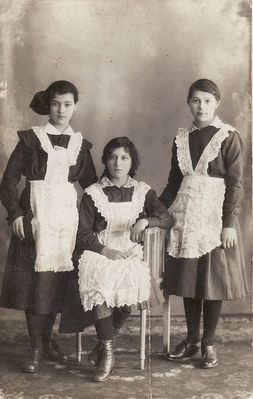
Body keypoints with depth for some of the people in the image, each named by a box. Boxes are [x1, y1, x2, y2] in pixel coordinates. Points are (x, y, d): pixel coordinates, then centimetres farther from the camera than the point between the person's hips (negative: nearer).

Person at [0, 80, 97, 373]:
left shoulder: (80, 145, 11)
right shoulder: (31, 139, 2)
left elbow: (91, 184, 16)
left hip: (66, 217, 3)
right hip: (36, 216, -3)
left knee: (58, 281, 4)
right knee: (35, 281, -4)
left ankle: (46, 340, 21)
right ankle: (36, 348, 6)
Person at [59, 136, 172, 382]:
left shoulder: (142, 191, 12)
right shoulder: (93, 193, 6)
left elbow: (166, 217, 4)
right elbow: (82, 233, 2)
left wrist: (145, 220, -16)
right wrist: (105, 250, -12)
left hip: (130, 254, 1)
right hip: (98, 253, -1)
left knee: (130, 281, -33)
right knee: (99, 281, -35)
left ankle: (103, 344, -12)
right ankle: (107, 352, -24)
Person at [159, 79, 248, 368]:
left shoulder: (228, 137, -4)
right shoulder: (182, 138, 9)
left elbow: (235, 184, -7)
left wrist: (230, 223, -12)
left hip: (214, 217, -4)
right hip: (185, 217, 4)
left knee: (213, 280, 1)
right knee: (188, 280, 8)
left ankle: (209, 343, 15)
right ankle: (191, 339, 22)